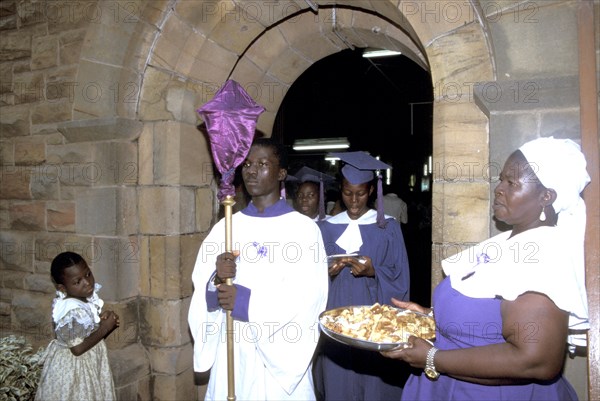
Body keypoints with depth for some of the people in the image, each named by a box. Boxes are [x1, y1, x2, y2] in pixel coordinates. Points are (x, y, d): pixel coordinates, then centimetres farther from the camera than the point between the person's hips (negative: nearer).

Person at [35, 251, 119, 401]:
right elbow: (78, 349, -28)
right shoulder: (72, 312, -32)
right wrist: (105, 328, -23)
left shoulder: (85, 297, -7)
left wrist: (102, 317, -9)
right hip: (73, 368, -8)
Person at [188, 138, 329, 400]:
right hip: (231, 354, 3)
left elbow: (309, 300, -14)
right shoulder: (225, 227, 4)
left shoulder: (304, 229, -8)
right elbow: (201, 294, 2)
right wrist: (217, 281, -18)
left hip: (281, 357, -3)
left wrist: (248, 301, -18)